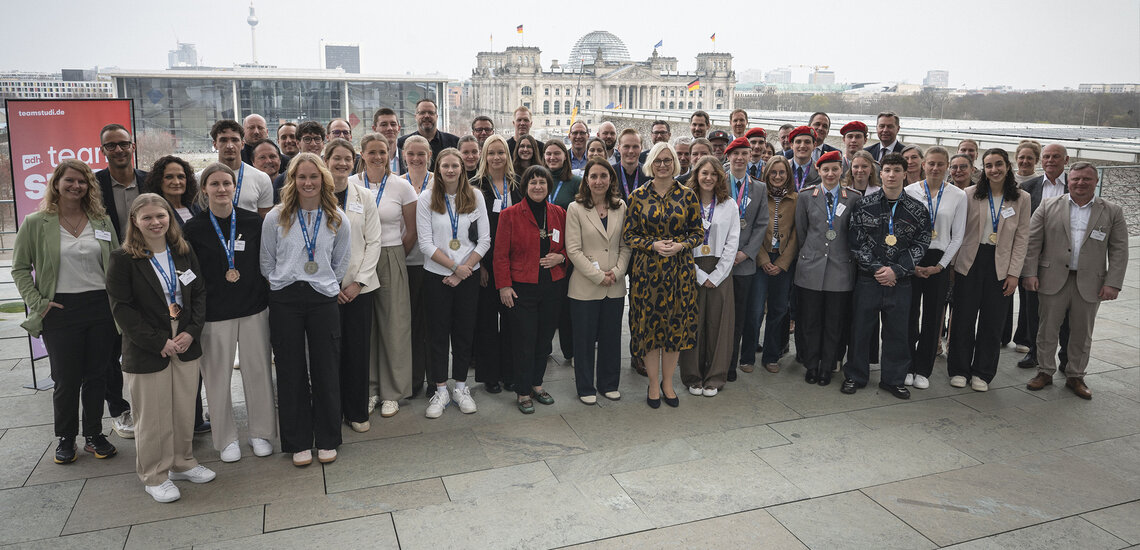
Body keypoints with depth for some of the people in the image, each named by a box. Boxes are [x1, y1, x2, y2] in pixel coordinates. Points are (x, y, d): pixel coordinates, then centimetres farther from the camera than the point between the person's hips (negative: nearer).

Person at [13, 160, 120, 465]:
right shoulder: (36, 223, -1)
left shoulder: (102, 221, 7)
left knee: (97, 375, 9)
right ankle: (65, 438, 24)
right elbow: (19, 269, 3)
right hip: (61, 312, -2)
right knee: (66, 379, 5)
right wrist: (39, 303, -7)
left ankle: (93, 435, 23)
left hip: (101, 309, 3)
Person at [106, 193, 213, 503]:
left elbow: (199, 294, 7)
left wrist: (191, 331, -8)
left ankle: (182, 463, 32)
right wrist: (159, 342, -15)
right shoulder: (123, 259, -9)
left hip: (186, 346, 4)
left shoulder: (184, 253, 5)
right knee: (153, 417, 5)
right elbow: (122, 308, -11)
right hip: (146, 351, -4)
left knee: (185, 410, 14)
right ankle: (154, 476, 22)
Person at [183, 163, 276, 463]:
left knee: (258, 371, 7)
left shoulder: (253, 222, 2)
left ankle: (261, 433, 23)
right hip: (213, 313, -1)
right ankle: (226, 438, 22)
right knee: (217, 376, 6)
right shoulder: (194, 228, -2)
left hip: (254, 309, 1)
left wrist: (268, 299, 4)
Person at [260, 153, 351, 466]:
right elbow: (267, 262, 8)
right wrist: (283, 285, 5)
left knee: (325, 370, 4)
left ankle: (327, 440, 19)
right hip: (285, 301, 0)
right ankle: (298, 443, 18)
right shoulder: (276, 218, 1)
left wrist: (328, 286, 8)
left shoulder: (337, 219, 3)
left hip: (323, 299, 0)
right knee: (291, 372, 5)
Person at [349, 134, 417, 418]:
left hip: (391, 261, -1)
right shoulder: (349, 185, 3)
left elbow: (411, 232, 5)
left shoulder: (402, 186, -1)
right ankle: (368, 390, 17)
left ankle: (391, 393, 12)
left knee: (394, 325, 0)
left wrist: (393, 257, 7)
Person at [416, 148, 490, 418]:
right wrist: (454, 266, -14)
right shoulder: (426, 199, -2)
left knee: (464, 331, 8)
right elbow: (426, 244, -7)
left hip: (468, 276, 1)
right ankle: (441, 391, 15)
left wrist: (463, 270, -9)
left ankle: (461, 388, 21)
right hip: (437, 276, -1)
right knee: (438, 332, 4)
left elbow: (484, 240, -1)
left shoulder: (475, 197, 2)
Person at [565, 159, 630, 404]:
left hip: (615, 287, 3)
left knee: (611, 337, 13)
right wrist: (598, 276, -13)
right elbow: (573, 250, -9)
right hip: (585, 286, -3)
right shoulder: (576, 209, -5)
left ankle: (609, 384, 29)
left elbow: (625, 246, 8)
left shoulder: (620, 207, 6)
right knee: (585, 338, 6)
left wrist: (616, 271, -7)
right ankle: (586, 387, 21)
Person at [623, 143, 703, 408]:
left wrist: (681, 245, -13)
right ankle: (654, 384, 18)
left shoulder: (687, 195, 2)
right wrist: (654, 245, -13)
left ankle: (667, 382, 23)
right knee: (649, 324, 3)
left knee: (676, 324, 6)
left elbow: (698, 232, 5)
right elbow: (628, 235, 2)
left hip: (680, 269, 1)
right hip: (647, 269, 0)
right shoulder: (638, 195, 1)